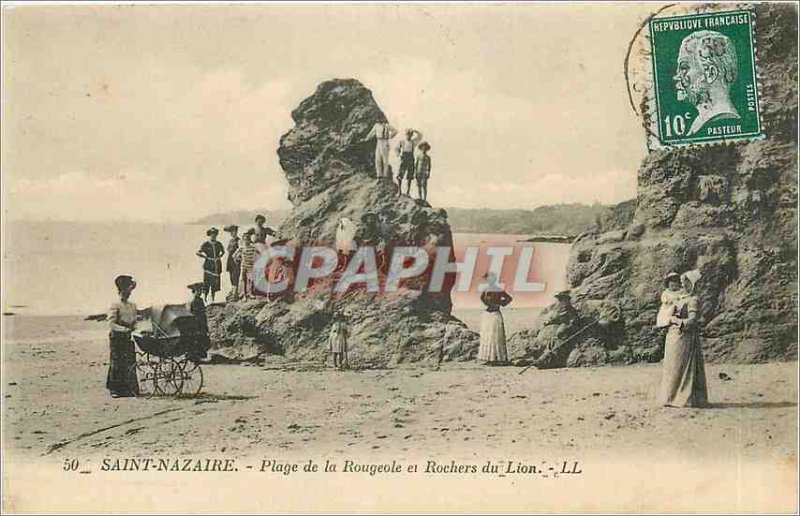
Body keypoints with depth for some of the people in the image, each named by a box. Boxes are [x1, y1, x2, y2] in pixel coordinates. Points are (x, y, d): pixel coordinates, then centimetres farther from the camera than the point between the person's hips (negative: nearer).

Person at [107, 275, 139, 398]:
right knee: (117, 363, -4)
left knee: (130, 362, 3)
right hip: (117, 337, -5)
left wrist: (133, 328, -4)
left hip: (128, 337, 6)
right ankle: (115, 389, 2)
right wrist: (124, 329, -24)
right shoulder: (115, 306, -7)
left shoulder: (133, 306, 12)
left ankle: (129, 389, 10)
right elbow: (111, 324, -13)